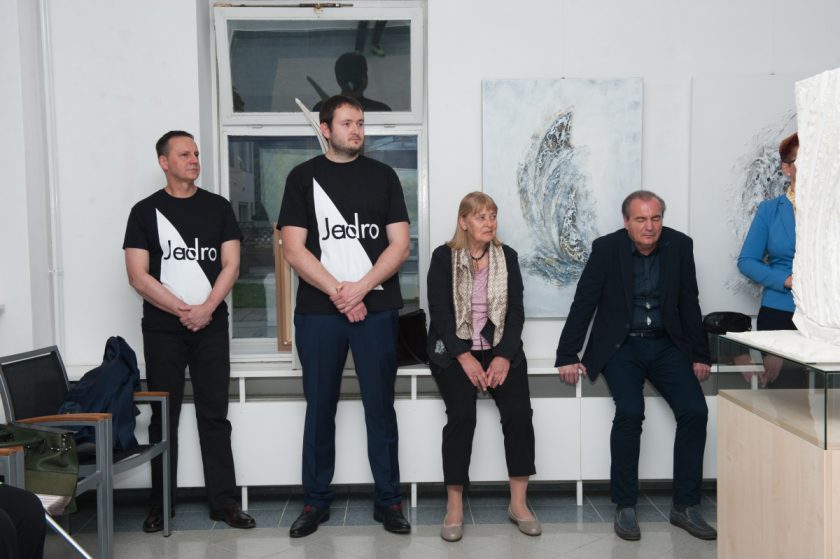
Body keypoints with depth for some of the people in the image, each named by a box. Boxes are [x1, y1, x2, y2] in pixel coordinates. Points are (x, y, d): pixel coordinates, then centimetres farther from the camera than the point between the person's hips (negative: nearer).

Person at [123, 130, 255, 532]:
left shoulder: (218, 208, 8)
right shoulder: (145, 211, 3)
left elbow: (231, 265, 2)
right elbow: (138, 275, -4)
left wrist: (207, 308, -12)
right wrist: (183, 310, -11)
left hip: (211, 326, 1)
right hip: (162, 329, -1)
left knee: (214, 414, 4)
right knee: (163, 417, 6)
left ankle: (223, 501, 9)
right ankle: (161, 505, 15)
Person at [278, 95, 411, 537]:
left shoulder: (383, 176, 9)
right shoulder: (303, 177, 6)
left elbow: (399, 244, 2)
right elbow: (293, 249, -2)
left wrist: (360, 287, -11)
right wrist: (338, 293, -10)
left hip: (376, 309, 1)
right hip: (318, 311, 0)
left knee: (380, 406, 4)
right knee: (320, 408, 7)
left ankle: (388, 500, 14)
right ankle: (315, 501, 18)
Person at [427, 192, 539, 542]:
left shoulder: (508, 257, 7)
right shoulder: (443, 257, 0)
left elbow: (516, 311, 2)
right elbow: (440, 312, -7)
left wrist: (503, 356, -12)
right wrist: (465, 357, -18)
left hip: (500, 348, 2)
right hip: (454, 350, -2)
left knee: (519, 411, -19)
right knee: (462, 414, -24)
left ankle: (518, 503, -8)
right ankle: (454, 507, -15)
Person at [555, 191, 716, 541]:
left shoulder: (679, 246, -1)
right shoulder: (607, 248, -8)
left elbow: (689, 303, 6)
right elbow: (583, 303, -6)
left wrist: (700, 355, 4)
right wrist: (567, 357, -9)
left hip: (666, 344, 3)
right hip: (620, 346, -3)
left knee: (695, 410, -15)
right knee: (630, 411, -25)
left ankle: (685, 506, -1)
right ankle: (625, 507, -11)